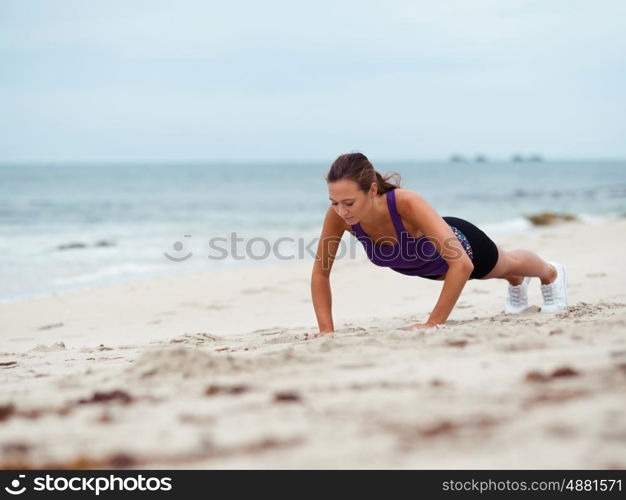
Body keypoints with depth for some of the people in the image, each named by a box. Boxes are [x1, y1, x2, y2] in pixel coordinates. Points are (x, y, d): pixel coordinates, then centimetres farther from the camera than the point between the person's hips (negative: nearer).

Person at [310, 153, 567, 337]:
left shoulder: (408, 204, -49)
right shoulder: (337, 215, -37)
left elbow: (462, 264, -52)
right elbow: (320, 273, -24)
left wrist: (433, 323, -50)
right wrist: (327, 330, -33)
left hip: (460, 242, -4)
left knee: (508, 264, 32)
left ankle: (551, 273, 67)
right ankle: (517, 282, 74)